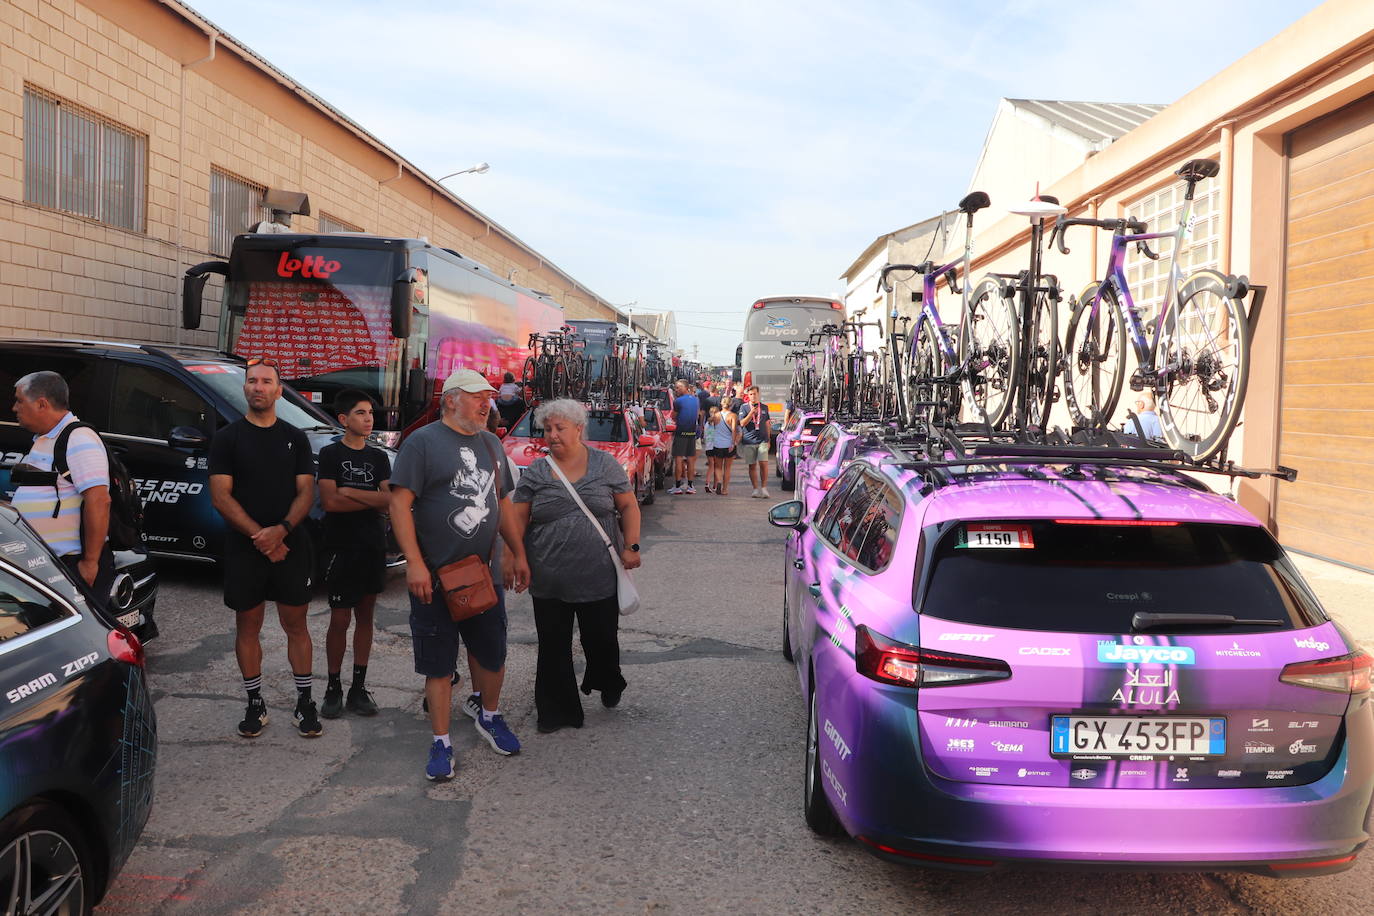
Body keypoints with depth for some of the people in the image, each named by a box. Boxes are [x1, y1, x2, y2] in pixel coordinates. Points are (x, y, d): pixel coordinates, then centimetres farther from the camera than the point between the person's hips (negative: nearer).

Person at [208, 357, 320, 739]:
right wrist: (261, 538, -14)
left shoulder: (295, 438, 7)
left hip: (291, 547, 1)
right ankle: (256, 704, 19)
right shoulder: (227, 438, 1)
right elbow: (221, 497, -6)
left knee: (295, 624, 5)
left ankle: (304, 702, 14)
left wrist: (281, 531, -16)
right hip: (243, 549, -1)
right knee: (247, 626, 7)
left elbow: (306, 492, 2)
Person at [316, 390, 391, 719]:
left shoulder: (379, 457, 10)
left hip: (373, 547, 4)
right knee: (340, 619, -2)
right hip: (341, 548, -4)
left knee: (365, 616, 8)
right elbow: (329, 501, -15)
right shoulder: (330, 454, -2)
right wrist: (372, 500, -9)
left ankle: (358, 687, 16)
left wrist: (350, 493, -15)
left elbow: (388, 502, -2)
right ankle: (333, 688, 10)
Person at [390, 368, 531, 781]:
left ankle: (489, 714, 38)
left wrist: (518, 554, 18)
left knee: (492, 654, 13)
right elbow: (400, 503, -12)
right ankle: (441, 743, 16)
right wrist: (415, 564, -19)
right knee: (438, 665, 3)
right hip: (435, 577, -5)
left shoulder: (491, 444, 14)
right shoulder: (423, 441, -7)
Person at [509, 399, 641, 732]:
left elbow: (629, 507, 5)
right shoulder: (536, 472, 3)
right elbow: (518, 518, 2)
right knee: (554, 648, 8)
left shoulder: (605, 465, 2)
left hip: (599, 577, -1)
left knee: (602, 640, 10)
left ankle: (608, 685, 41)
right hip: (549, 582, 1)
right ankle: (557, 711, 22)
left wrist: (631, 546, -5)